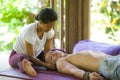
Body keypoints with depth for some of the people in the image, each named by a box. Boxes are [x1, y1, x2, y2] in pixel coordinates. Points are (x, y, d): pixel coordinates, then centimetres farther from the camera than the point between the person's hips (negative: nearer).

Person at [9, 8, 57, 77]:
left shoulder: (50, 31, -15)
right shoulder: (29, 32, -32)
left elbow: (47, 51, -14)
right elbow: (31, 57, -27)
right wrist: (46, 64, -39)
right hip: (18, 55, -8)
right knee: (23, 58, -46)